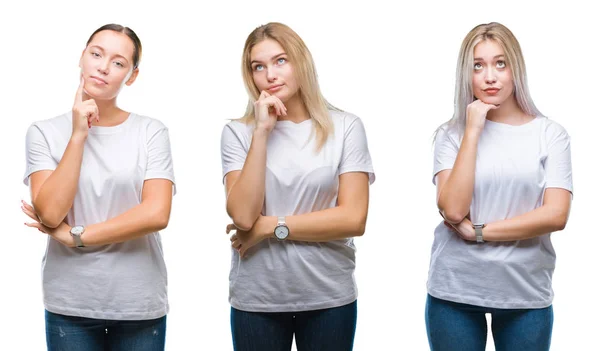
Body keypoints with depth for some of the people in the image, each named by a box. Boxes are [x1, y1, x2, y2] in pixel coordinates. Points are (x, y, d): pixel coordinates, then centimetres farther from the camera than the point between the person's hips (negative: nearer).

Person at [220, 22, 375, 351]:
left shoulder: (345, 127, -4)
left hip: (329, 297, 0)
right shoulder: (238, 132, -2)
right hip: (256, 300, 0)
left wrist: (271, 226, -11)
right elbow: (243, 216, -14)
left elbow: (354, 219, -10)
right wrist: (262, 132, -15)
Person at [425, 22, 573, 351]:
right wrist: (473, 132, -13)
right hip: (455, 291, 0)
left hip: (527, 292, 0)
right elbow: (452, 210, -13)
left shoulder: (550, 134, -1)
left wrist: (477, 231, -12)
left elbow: (555, 215, -10)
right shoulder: (451, 133, -1)